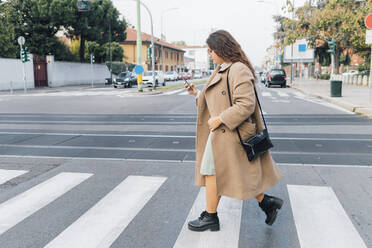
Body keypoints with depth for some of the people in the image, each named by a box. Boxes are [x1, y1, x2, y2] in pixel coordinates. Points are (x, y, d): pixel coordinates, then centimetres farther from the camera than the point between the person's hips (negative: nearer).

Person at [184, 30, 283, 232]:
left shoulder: (238, 70, -17)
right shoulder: (222, 70, 14)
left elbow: (246, 105, -24)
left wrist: (220, 119, -22)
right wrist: (197, 93, 12)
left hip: (227, 132, -10)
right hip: (221, 131, 10)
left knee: (211, 172, 2)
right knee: (233, 173, 15)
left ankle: (210, 217, 19)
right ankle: (266, 202, 24)